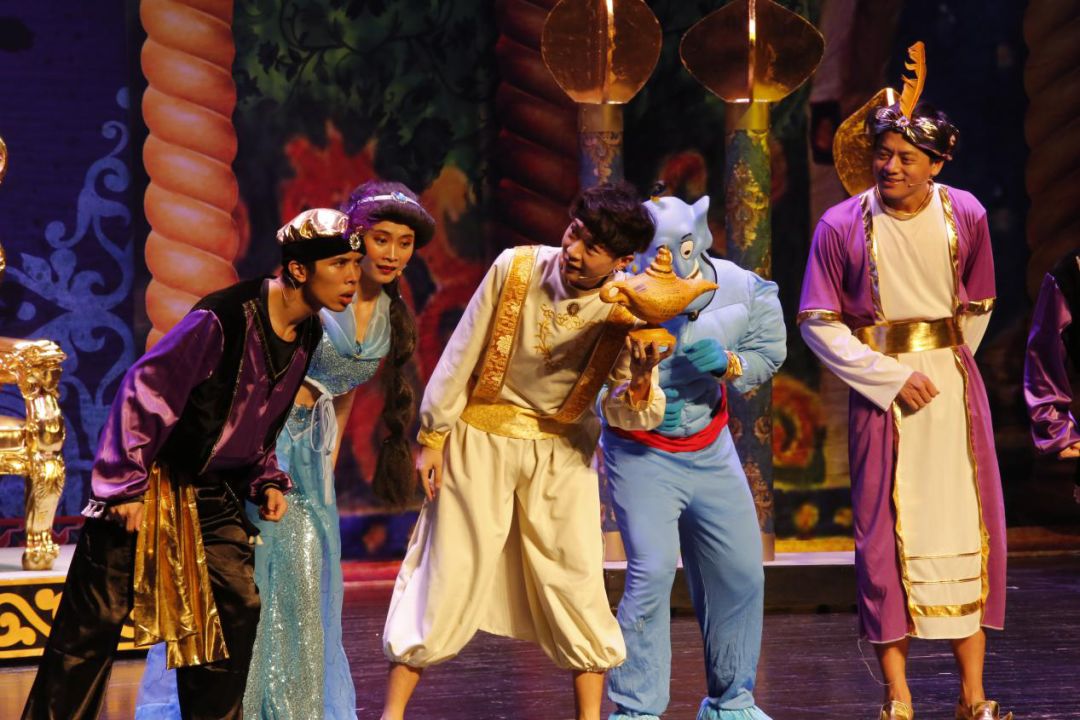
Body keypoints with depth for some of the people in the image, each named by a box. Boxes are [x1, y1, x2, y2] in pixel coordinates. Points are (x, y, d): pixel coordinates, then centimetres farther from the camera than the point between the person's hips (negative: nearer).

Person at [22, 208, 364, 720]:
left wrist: (267, 480, 4)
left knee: (237, 605, 4)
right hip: (152, 483, -8)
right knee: (96, 618, -5)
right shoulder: (224, 318, -25)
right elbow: (147, 389, -22)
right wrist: (126, 484, -21)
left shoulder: (306, 335, 1)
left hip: (213, 491, 8)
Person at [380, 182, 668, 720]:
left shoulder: (626, 314, -15)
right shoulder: (515, 269, -17)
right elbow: (461, 354, -6)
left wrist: (640, 383, -35)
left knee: (577, 579, -1)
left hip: (562, 449, 1)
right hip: (482, 438, -1)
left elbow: (631, 417, -13)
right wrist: (433, 437, -2)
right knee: (450, 575, -2)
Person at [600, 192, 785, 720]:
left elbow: (768, 357, 2)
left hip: (710, 448, 5)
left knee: (741, 571, 6)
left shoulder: (742, 291, -12)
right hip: (641, 453, -5)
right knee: (652, 570, -18)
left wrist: (728, 363, -19)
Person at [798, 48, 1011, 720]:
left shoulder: (964, 215, -2)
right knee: (888, 533, -2)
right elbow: (818, 324, -6)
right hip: (881, 387, -2)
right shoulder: (843, 226, -8)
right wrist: (892, 378, -10)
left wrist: (949, 364, 12)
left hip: (953, 383, 2)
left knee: (970, 527, 1)